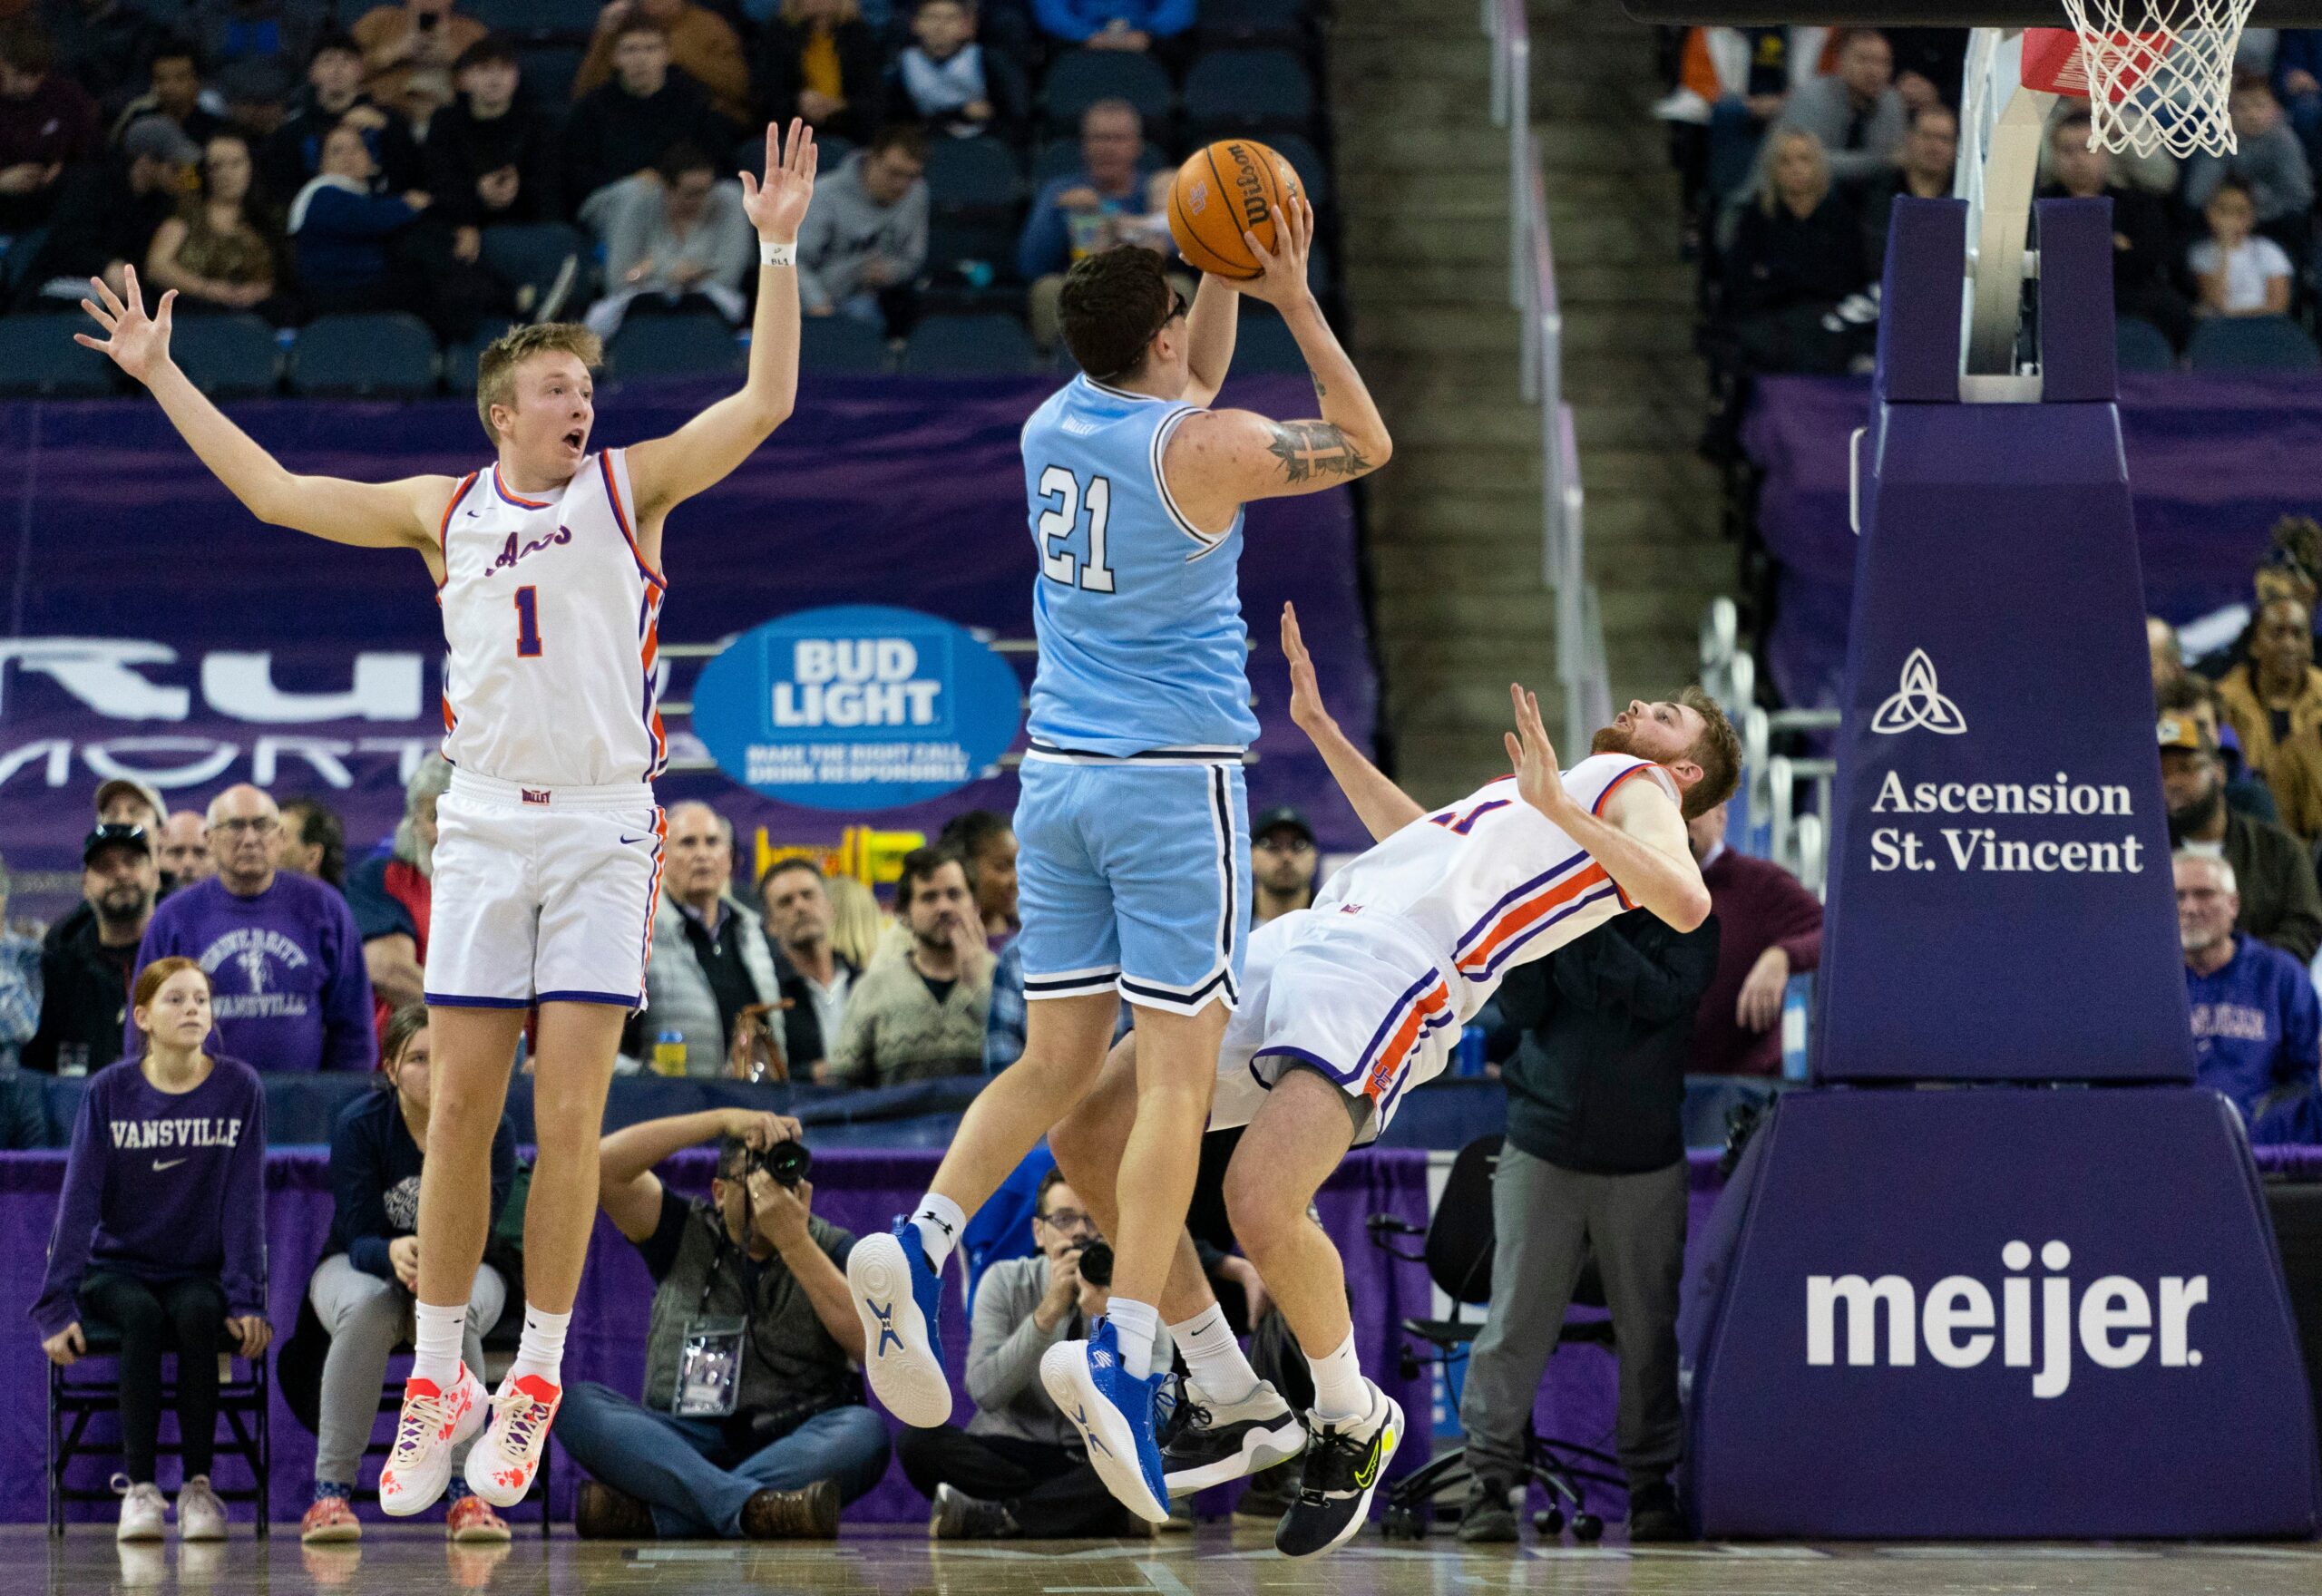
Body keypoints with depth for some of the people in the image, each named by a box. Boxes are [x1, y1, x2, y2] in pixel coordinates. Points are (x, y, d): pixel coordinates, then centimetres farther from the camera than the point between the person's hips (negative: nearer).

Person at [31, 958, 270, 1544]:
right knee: (140, 1314, -33)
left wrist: (246, 1300, -13)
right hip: (117, 1268, 0)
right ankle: (139, 1489, -30)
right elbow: (79, 1199, -7)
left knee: (196, 1314, -33)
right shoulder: (109, 1091, -4)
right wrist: (57, 1305, -15)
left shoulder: (239, 1088, -3)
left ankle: (198, 1485, -24)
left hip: (201, 1271, 0)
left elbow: (244, 1201, -5)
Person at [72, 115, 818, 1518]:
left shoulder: (631, 486, 5)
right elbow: (274, 492, 18)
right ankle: (437, 1377, 7)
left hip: (604, 827, -2)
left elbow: (767, 404, -4)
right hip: (484, 825, 2)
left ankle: (537, 1378, 4)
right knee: (462, 1107, -1)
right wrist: (163, 376, 18)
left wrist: (778, 249, -11)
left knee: (570, 1110, -5)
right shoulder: (444, 510, 11)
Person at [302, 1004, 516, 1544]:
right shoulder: (360, 1124, -17)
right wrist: (395, 1255, -44)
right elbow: (360, 1236, -20)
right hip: (360, 1265, -1)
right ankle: (330, 1490, -32)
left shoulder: (492, 1130, -15)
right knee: (366, 1310, -39)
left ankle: (466, 1493, -31)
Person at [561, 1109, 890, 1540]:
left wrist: (794, 1243, -13)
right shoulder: (685, 1234, 13)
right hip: (681, 1446, 1)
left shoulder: (832, 1249, 10)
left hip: (795, 1447, -1)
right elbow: (606, 1163, -2)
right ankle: (751, 1506, -47)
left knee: (866, 1431, -33)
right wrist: (724, 1119, -7)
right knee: (578, 1406, -25)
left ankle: (649, 1513, -40)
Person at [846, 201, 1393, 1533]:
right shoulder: (1202, 449, -12)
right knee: (1176, 1075, -4)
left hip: (1058, 773, 6)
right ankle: (1123, 1352, -15)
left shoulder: (1054, 423, 8)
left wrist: (1228, 278, 20)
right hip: (1178, 776, -6)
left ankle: (922, 1245, -11)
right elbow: (1368, 444, 3)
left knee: (1058, 1061, 11)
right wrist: (1296, 299, 3)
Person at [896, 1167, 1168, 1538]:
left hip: (1099, 1462, -1)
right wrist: (1049, 1312, -25)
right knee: (919, 1440, -29)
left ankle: (992, 1516, -27)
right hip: (1008, 1456, 1)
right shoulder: (1005, 1282, -1)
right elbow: (985, 1391, -16)